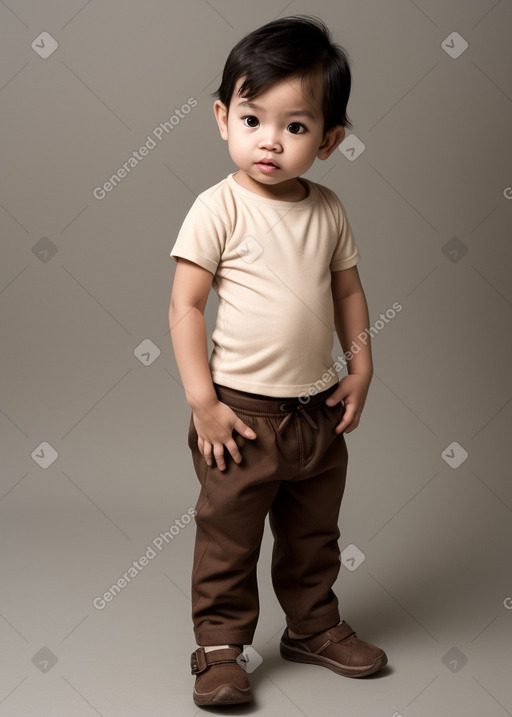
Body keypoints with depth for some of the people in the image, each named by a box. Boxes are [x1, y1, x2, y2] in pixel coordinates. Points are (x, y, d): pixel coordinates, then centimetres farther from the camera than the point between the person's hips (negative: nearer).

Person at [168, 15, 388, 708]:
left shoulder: (329, 210, 2)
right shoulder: (219, 208, -13)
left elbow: (348, 289, 13)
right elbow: (184, 304, -14)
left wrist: (360, 368, 6)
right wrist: (202, 402, -17)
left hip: (319, 411, 5)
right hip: (241, 412, -5)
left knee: (314, 534, 20)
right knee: (227, 538, 7)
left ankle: (314, 627, 40)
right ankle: (220, 646, 24)